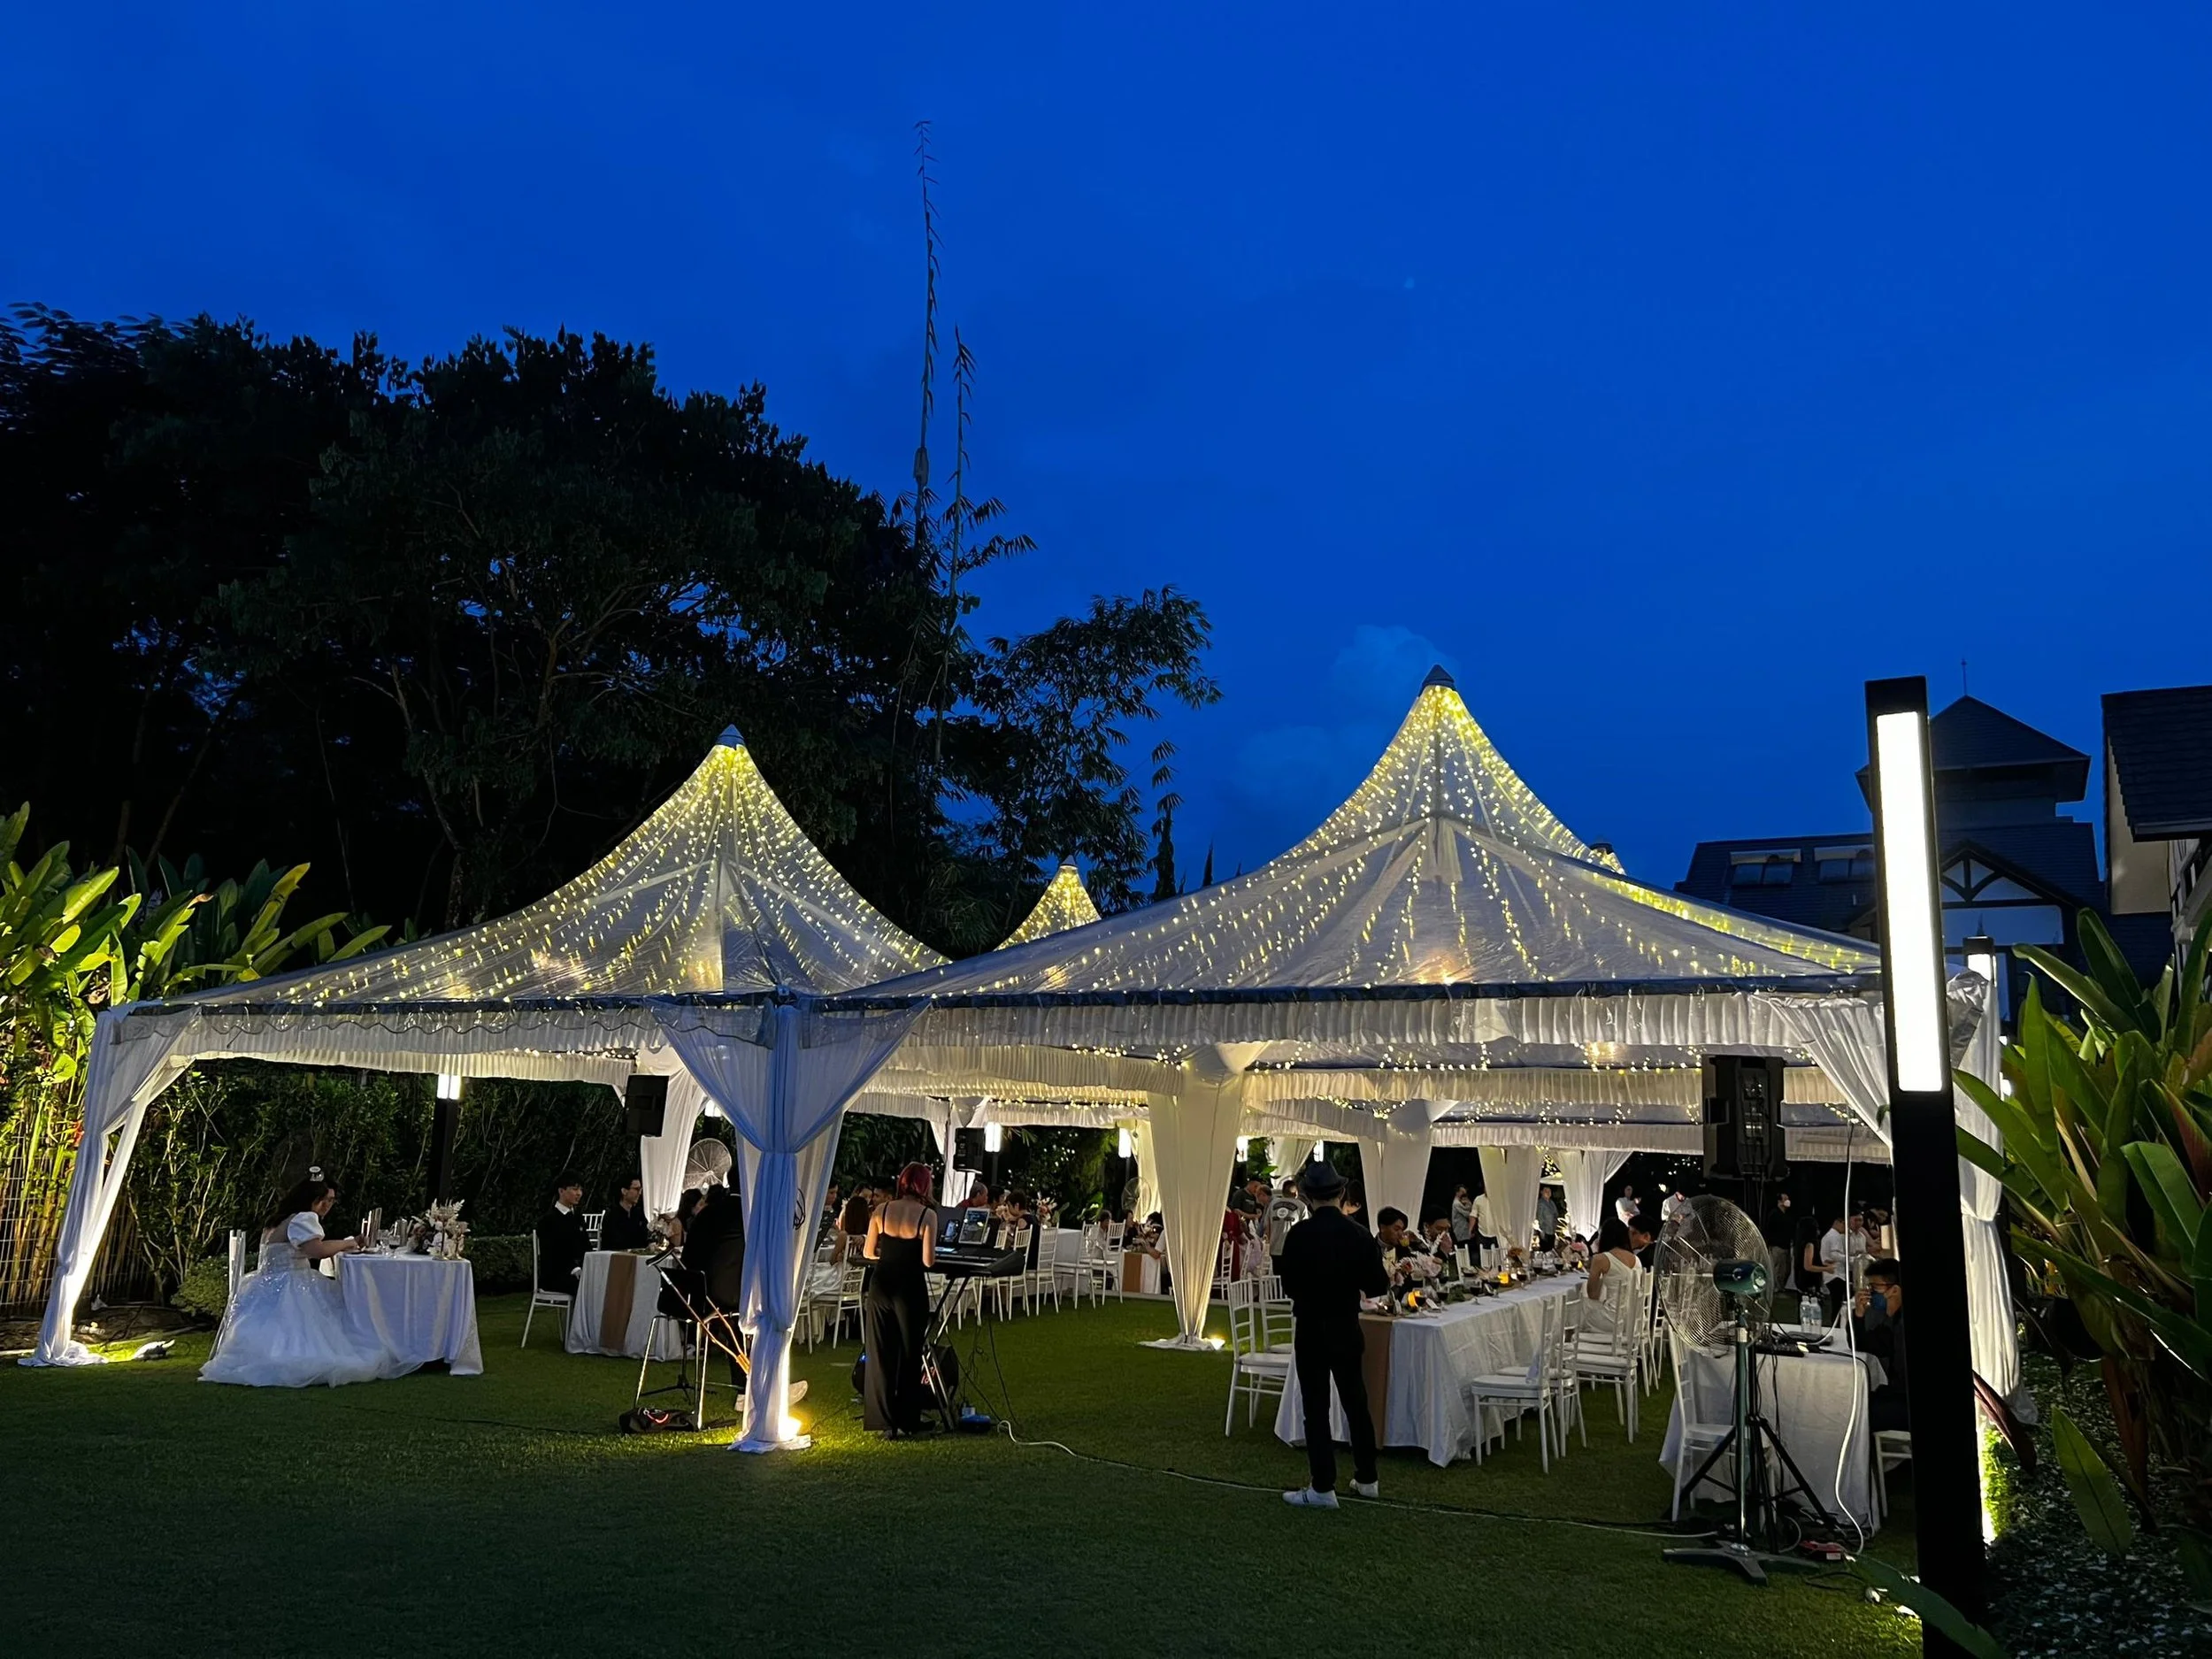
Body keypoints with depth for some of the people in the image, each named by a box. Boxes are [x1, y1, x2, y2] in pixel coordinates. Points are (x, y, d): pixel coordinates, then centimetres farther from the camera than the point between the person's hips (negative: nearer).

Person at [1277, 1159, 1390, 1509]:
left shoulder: (1299, 1234, -16)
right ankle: (1367, 1479, 28)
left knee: (1316, 1409, 4)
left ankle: (1323, 1488, 7)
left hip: (1311, 1332, -3)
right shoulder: (1358, 1234, -7)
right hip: (1347, 1331, 4)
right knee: (1356, 1403, 17)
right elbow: (1377, 1286, -4)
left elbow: (1288, 1287, -10)